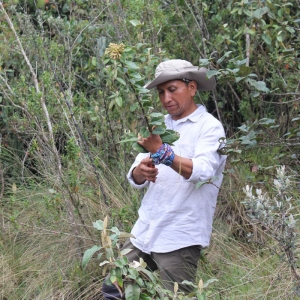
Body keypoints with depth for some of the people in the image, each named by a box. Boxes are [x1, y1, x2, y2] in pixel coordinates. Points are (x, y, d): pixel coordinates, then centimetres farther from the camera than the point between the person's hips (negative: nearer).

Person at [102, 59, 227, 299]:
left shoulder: (210, 127, -7)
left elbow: (203, 171, -25)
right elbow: (135, 179, 7)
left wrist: (161, 152, -39)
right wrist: (140, 171, -17)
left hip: (179, 239, -7)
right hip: (144, 233, 7)